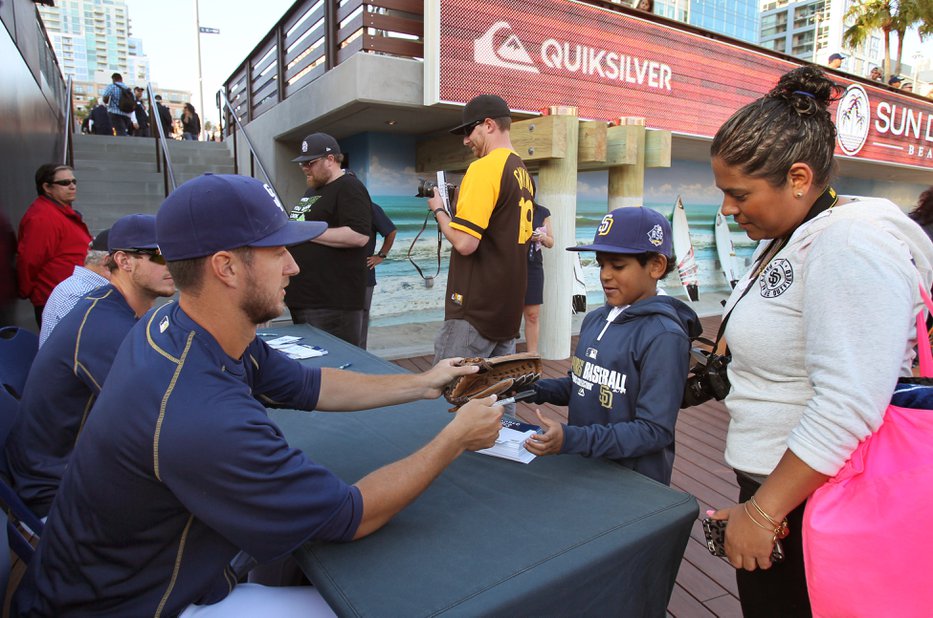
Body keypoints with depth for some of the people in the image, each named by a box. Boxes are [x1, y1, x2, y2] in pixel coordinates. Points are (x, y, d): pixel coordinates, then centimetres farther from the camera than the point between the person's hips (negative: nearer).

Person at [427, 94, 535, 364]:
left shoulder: (485, 167, -15)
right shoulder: (523, 173, 12)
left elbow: (465, 243, -21)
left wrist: (439, 210, -3)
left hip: (475, 311, -9)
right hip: (509, 307, 9)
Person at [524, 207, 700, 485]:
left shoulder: (663, 336, -22)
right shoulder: (594, 319, -1)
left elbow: (655, 430, -24)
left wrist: (572, 439, -31)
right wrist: (536, 389, -6)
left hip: (634, 483, -6)